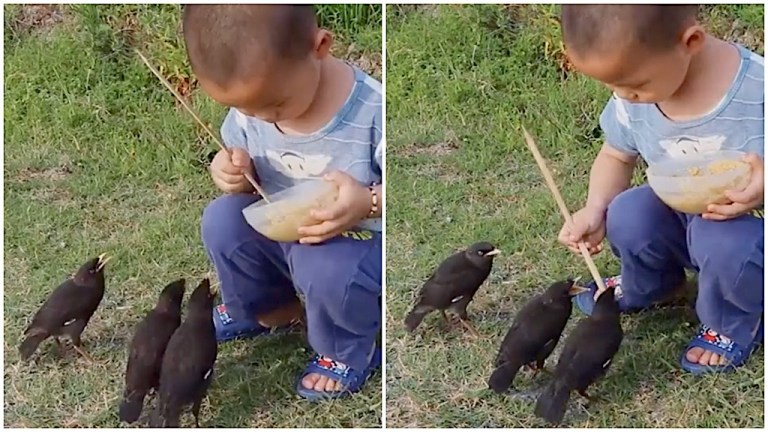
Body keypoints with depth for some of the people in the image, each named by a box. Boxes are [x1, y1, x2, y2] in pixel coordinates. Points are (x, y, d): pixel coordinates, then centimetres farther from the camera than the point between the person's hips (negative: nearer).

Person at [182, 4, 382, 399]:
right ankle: (249, 310, 17)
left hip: (358, 241, -6)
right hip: (281, 231, 6)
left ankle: (347, 353, 0)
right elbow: (242, 154, 6)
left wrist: (369, 203, -42)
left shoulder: (371, 108, -30)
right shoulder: (250, 101, -12)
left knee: (327, 271, -34)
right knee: (222, 220, -14)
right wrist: (231, 169, -19)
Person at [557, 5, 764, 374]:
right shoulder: (633, 98, -15)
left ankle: (734, 324, 0)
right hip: (684, 218, 5)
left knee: (723, 242, -36)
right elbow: (616, 156, 5)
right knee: (628, 215, -23)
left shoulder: (757, 91, -32)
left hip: (751, 226, -5)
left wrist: (761, 188, -44)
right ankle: (645, 288, 14)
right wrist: (594, 211, -13)